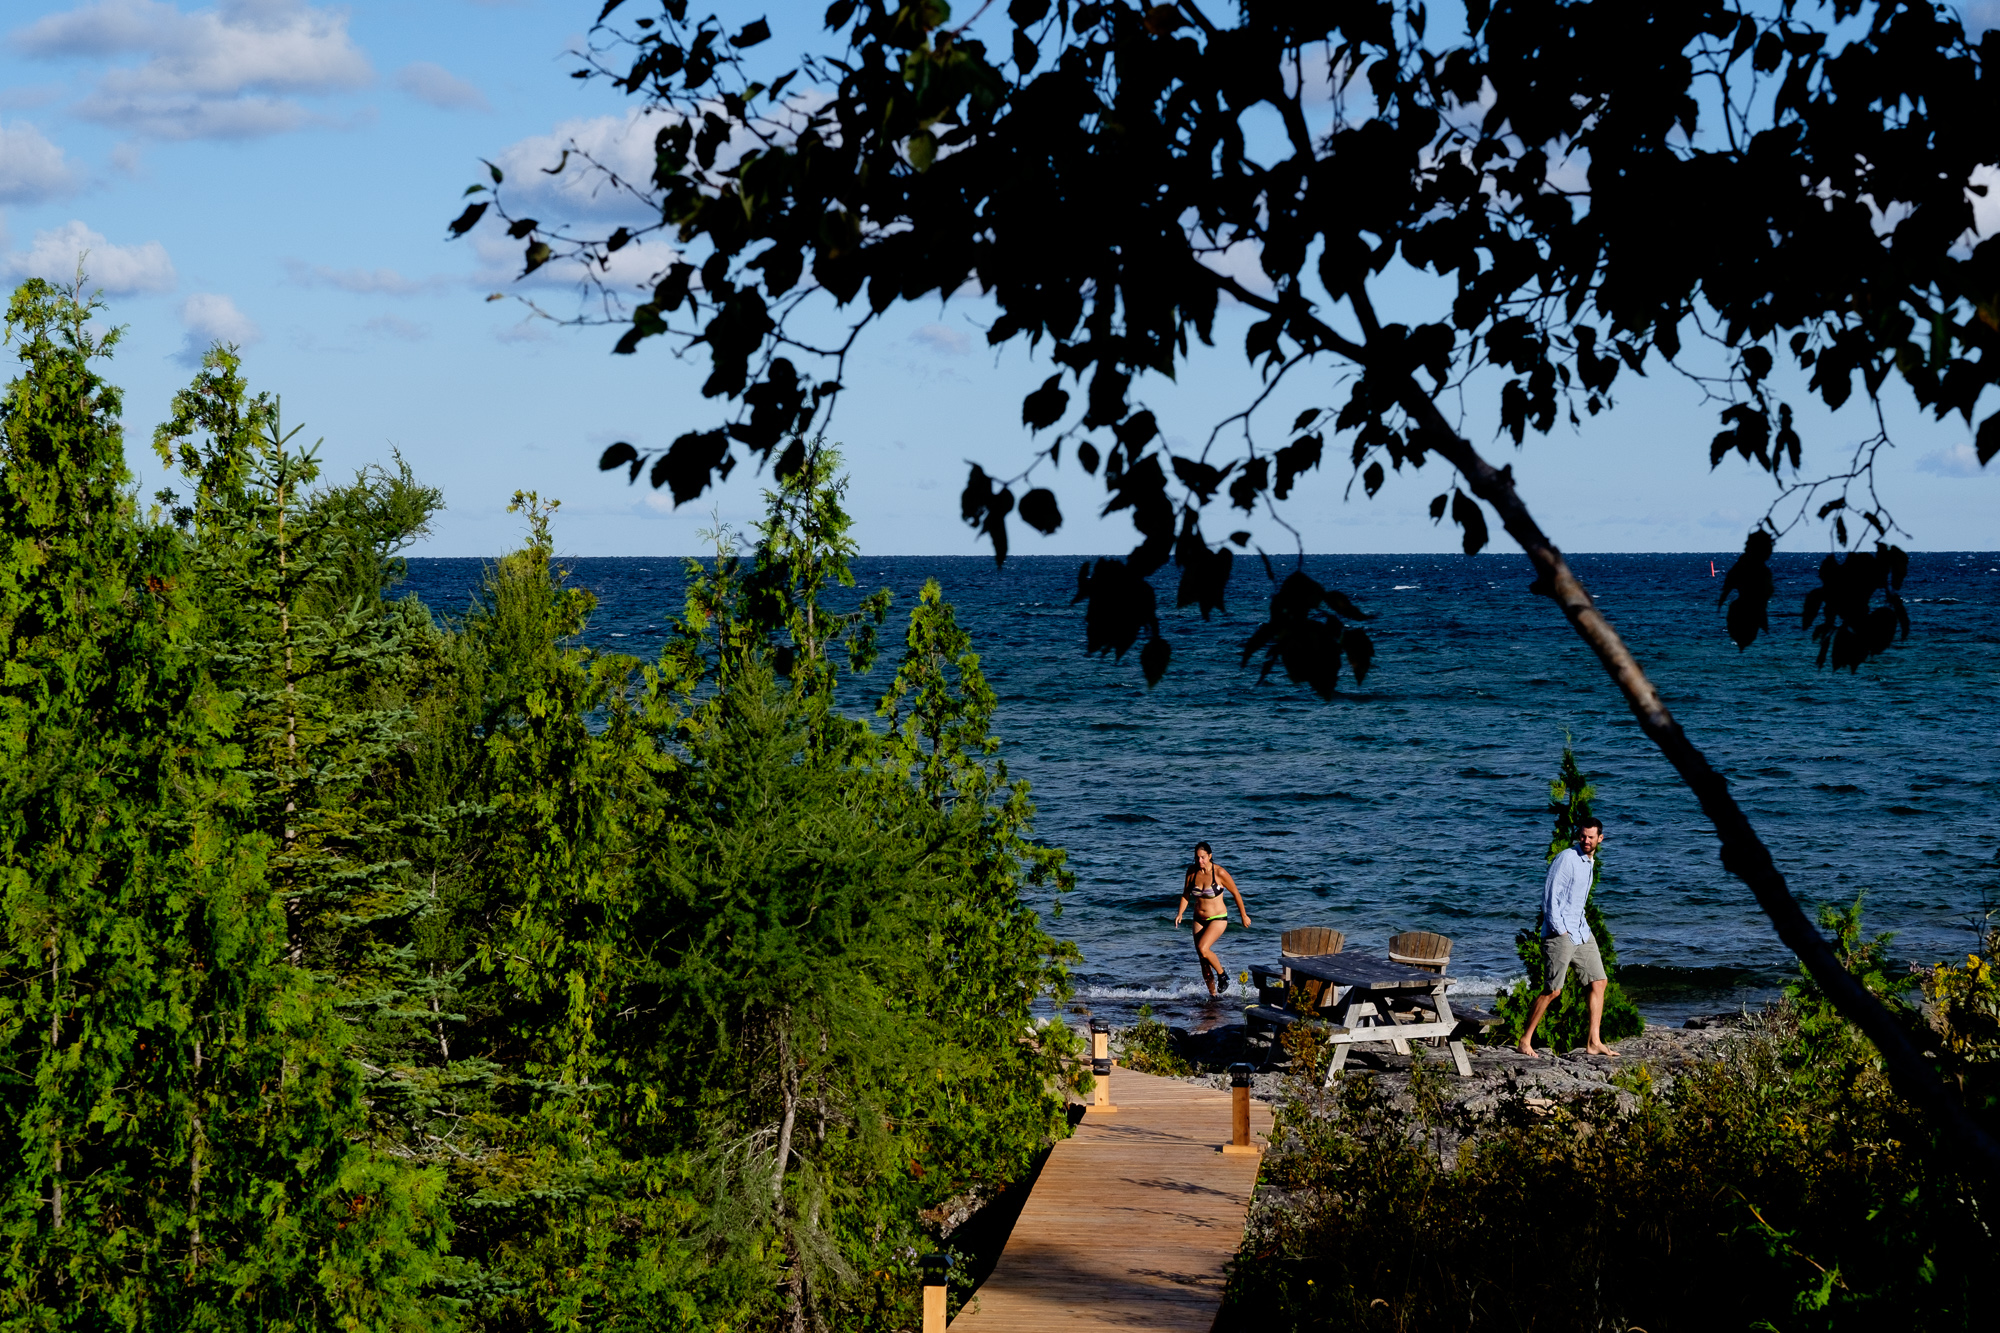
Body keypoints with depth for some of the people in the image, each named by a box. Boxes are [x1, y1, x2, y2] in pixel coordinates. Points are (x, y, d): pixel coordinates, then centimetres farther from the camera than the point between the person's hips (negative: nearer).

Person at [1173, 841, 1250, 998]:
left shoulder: (1220, 873, -17)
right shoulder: (1192, 871, -4)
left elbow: (1236, 893, -6)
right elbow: (1186, 894, 8)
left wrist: (1244, 915, 1)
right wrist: (1180, 913, -5)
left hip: (1218, 919, -5)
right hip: (1199, 919, 5)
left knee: (1203, 948, -26)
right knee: (1203, 960, 4)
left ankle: (1222, 975, -2)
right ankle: (1212, 994, 18)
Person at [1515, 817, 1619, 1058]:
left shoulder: (1589, 863, 16)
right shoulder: (1567, 858, -12)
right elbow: (1550, 893, -16)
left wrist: (1582, 926, 18)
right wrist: (1559, 929, -18)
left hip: (1581, 931, 9)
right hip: (1560, 932, -9)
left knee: (1599, 982, 5)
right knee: (1552, 989, -10)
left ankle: (1594, 1042, 8)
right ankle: (1525, 1040, -1)